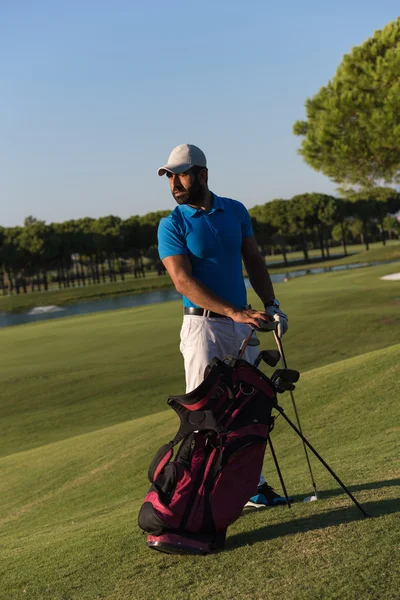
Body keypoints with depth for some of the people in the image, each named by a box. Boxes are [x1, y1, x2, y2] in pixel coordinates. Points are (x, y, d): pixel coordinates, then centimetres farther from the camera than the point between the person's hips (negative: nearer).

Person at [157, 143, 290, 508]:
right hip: (203, 326, -5)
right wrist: (235, 312, -24)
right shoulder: (172, 225, -7)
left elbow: (254, 261, 15)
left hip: (242, 323, 5)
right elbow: (184, 281, -16)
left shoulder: (235, 211, 8)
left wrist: (271, 305, 2)